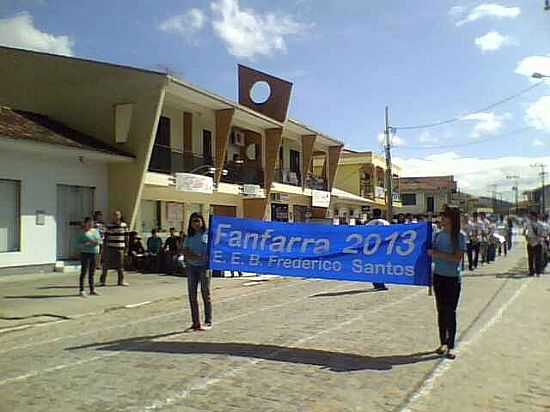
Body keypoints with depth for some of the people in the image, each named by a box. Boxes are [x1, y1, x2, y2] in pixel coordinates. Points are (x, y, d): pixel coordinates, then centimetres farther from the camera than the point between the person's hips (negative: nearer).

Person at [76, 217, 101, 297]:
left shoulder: (95, 231, 13)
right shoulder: (82, 232, -4)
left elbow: (100, 240, 10)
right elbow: (78, 243, -8)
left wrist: (96, 241, -11)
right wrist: (86, 244, -24)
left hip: (94, 253, 5)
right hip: (85, 253, -5)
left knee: (92, 272, 11)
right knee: (84, 272, -6)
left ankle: (92, 290, 17)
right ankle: (82, 290, -3)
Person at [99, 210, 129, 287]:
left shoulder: (124, 225, 5)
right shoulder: (109, 226, -2)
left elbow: (126, 236, 10)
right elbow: (106, 236, 0)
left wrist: (126, 246, 8)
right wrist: (105, 247, -4)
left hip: (120, 248, 2)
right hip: (110, 248, -2)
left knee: (120, 265, 7)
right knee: (106, 264, 0)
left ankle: (121, 281, 16)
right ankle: (102, 281, 10)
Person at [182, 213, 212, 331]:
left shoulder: (208, 234, 2)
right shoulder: (189, 237, 11)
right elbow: (185, 252, 3)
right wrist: (197, 257, -15)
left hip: (204, 266, -4)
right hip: (191, 267, 4)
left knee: (206, 295, 0)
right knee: (192, 295, 4)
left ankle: (208, 322, 8)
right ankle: (195, 322, 12)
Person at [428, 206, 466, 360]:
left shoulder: (460, 236, -7)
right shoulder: (438, 235, 5)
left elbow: (458, 257, -16)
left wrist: (438, 254, -20)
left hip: (453, 278, -4)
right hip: (438, 276, 4)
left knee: (451, 312, -2)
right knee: (441, 311, 10)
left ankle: (450, 346, 6)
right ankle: (443, 343, 20)